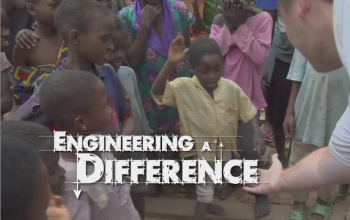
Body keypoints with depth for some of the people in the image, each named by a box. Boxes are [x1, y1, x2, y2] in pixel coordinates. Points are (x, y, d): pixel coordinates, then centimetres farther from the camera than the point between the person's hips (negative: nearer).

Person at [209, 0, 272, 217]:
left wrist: (240, 27, -20)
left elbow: (261, 55, -21)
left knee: (248, 148, -5)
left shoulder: (262, 19, -10)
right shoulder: (219, 20, 0)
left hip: (248, 96, -4)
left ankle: (262, 193, 17)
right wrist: (229, 26, -18)